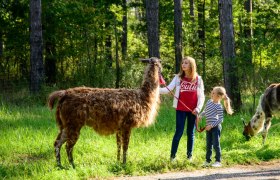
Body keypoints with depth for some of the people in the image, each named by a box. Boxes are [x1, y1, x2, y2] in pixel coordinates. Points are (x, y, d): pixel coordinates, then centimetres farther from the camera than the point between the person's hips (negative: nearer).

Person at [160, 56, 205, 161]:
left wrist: (198, 108, -9)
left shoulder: (198, 79, 4)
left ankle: (189, 156, 15)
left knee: (191, 133, 8)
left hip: (193, 110, 1)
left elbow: (201, 96, 4)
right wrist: (157, 89, -24)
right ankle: (172, 156, 0)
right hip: (181, 109, -1)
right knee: (179, 132, -6)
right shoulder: (178, 78, 3)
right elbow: (168, 89, -7)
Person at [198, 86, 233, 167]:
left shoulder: (219, 106, -16)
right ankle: (208, 160, 20)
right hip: (209, 127, 8)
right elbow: (205, 111, 25)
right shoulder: (209, 102, 8)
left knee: (216, 144, -3)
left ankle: (218, 161, 6)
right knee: (208, 145, 12)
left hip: (215, 127, -8)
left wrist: (211, 125, -20)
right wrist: (200, 116, 8)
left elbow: (220, 119, -17)